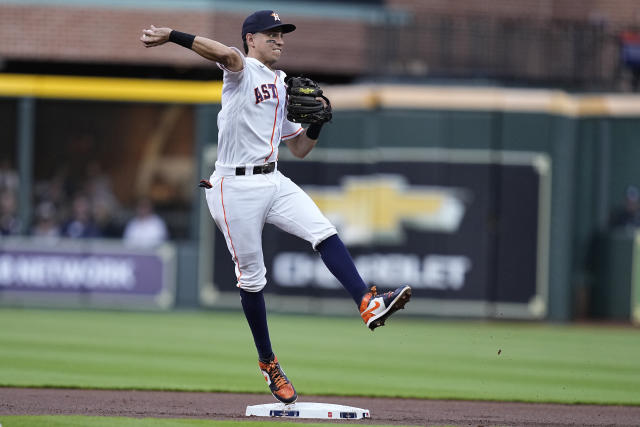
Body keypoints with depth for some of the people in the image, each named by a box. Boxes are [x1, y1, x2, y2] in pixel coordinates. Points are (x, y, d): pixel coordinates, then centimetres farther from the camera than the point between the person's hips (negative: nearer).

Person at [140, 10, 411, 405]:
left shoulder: (284, 86, 19)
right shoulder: (243, 71, -3)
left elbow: (300, 149, 22)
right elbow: (226, 54, -29)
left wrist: (316, 120, 3)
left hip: (274, 182, 6)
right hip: (236, 187, -6)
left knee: (323, 232, -16)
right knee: (252, 277, 0)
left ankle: (367, 303, -28)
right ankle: (268, 363, 11)